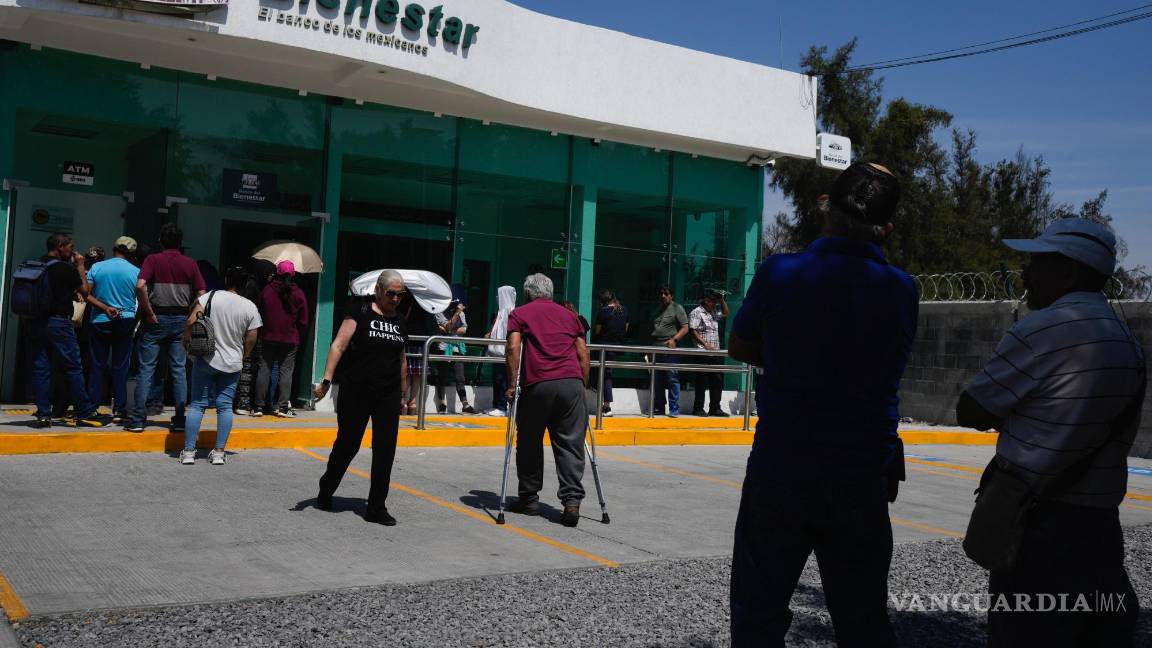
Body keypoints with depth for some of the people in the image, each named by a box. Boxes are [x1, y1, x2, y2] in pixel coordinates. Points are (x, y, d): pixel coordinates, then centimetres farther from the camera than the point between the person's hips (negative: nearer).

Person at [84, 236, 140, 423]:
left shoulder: (97, 267, 0)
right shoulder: (136, 272, -2)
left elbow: (85, 294, -8)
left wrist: (105, 308, -7)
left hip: (99, 322, 1)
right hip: (125, 322, 0)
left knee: (97, 366, 7)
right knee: (121, 367, 5)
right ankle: (119, 410, 4)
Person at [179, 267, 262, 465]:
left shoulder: (210, 297, -7)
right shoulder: (250, 307, -3)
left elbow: (190, 322, -13)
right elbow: (251, 339, 0)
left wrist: (188, 341, 5)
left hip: (205, 360, -1)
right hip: (232, 364, 1)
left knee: (197, 404, 5)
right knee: (225, 406, 7)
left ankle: (188, 451, 5)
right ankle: (218, 452, 6)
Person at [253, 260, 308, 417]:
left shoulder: (266, 291, -2)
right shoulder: (298, 294, -3)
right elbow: (303, 321, 2)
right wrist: (299, 336, 15)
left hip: (268, 338, 1)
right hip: (290, 339, -1)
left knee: (264, 370, 5)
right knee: (286, 371, 2)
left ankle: (258, 406, 5)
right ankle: (283, 406, -1)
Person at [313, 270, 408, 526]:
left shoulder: (400, 321, 11)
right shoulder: (360, 313, -5)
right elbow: (339, 346, -12)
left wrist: (405, 393, 19)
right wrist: (326, 380, -23)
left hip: (388, 395, 4)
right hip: (356, 392, -4)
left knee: (385, 449, -1)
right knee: (347, 444, 8)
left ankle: (377, 508, 5)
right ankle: (325, 493, 31)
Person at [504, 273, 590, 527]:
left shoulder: (519, 314, 13)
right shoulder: (569, 315, 23)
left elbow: (514, 348, -2)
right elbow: (583, 354, 17)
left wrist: (512, 384, 1)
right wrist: (583, 386, 22)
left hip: (538, 385, -2)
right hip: (572, 382, 2)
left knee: (530, 443, 12)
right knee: (570, 444, 3)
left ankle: (529, 498, 20)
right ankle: (572, 500, -8)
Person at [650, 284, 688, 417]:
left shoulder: (677, 308, 2)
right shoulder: (657, 310, 20)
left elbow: (685, 328, -4)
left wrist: (674, 339, -18)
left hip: (670, 350, -6)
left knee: (672, 379, -8)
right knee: (657, 380, 8)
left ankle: (674, 409, -7)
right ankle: (658, 407, 14)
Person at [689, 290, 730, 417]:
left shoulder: (713, 313, 19)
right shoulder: (696, 313, -5)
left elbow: (725, 314, 32)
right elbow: (693, 332, -12)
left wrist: (722, 299, 18)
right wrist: (705, 344, -20)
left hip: (716, 353, 8)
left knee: (717, 382, 7)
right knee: (702, 382, -3)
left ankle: (715, 408, 12)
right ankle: (698, 409, 4)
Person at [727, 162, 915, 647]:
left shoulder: (781, 273, -9)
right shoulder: (902, 291, -2)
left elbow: (739, 347, 4)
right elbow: (882, 366, 10)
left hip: (779, 475, -2)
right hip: (861, 481, 2)